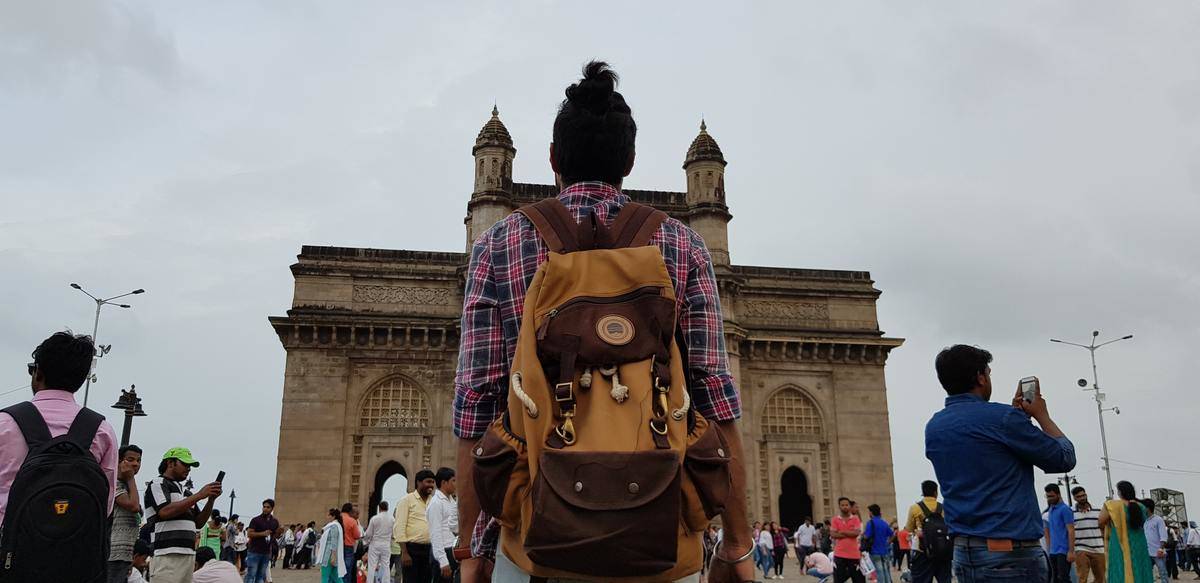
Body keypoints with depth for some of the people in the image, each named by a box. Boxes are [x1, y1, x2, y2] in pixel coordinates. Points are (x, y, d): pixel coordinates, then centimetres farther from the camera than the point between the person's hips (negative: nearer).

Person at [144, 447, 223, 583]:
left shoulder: (186, 492, 21)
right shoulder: (158, 484, 2)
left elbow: (198, 523, 20)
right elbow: (165, 512, -15)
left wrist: (211, 499, 5)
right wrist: (199, 496, -12)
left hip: (188, 556, 7)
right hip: (167, 556, -7)